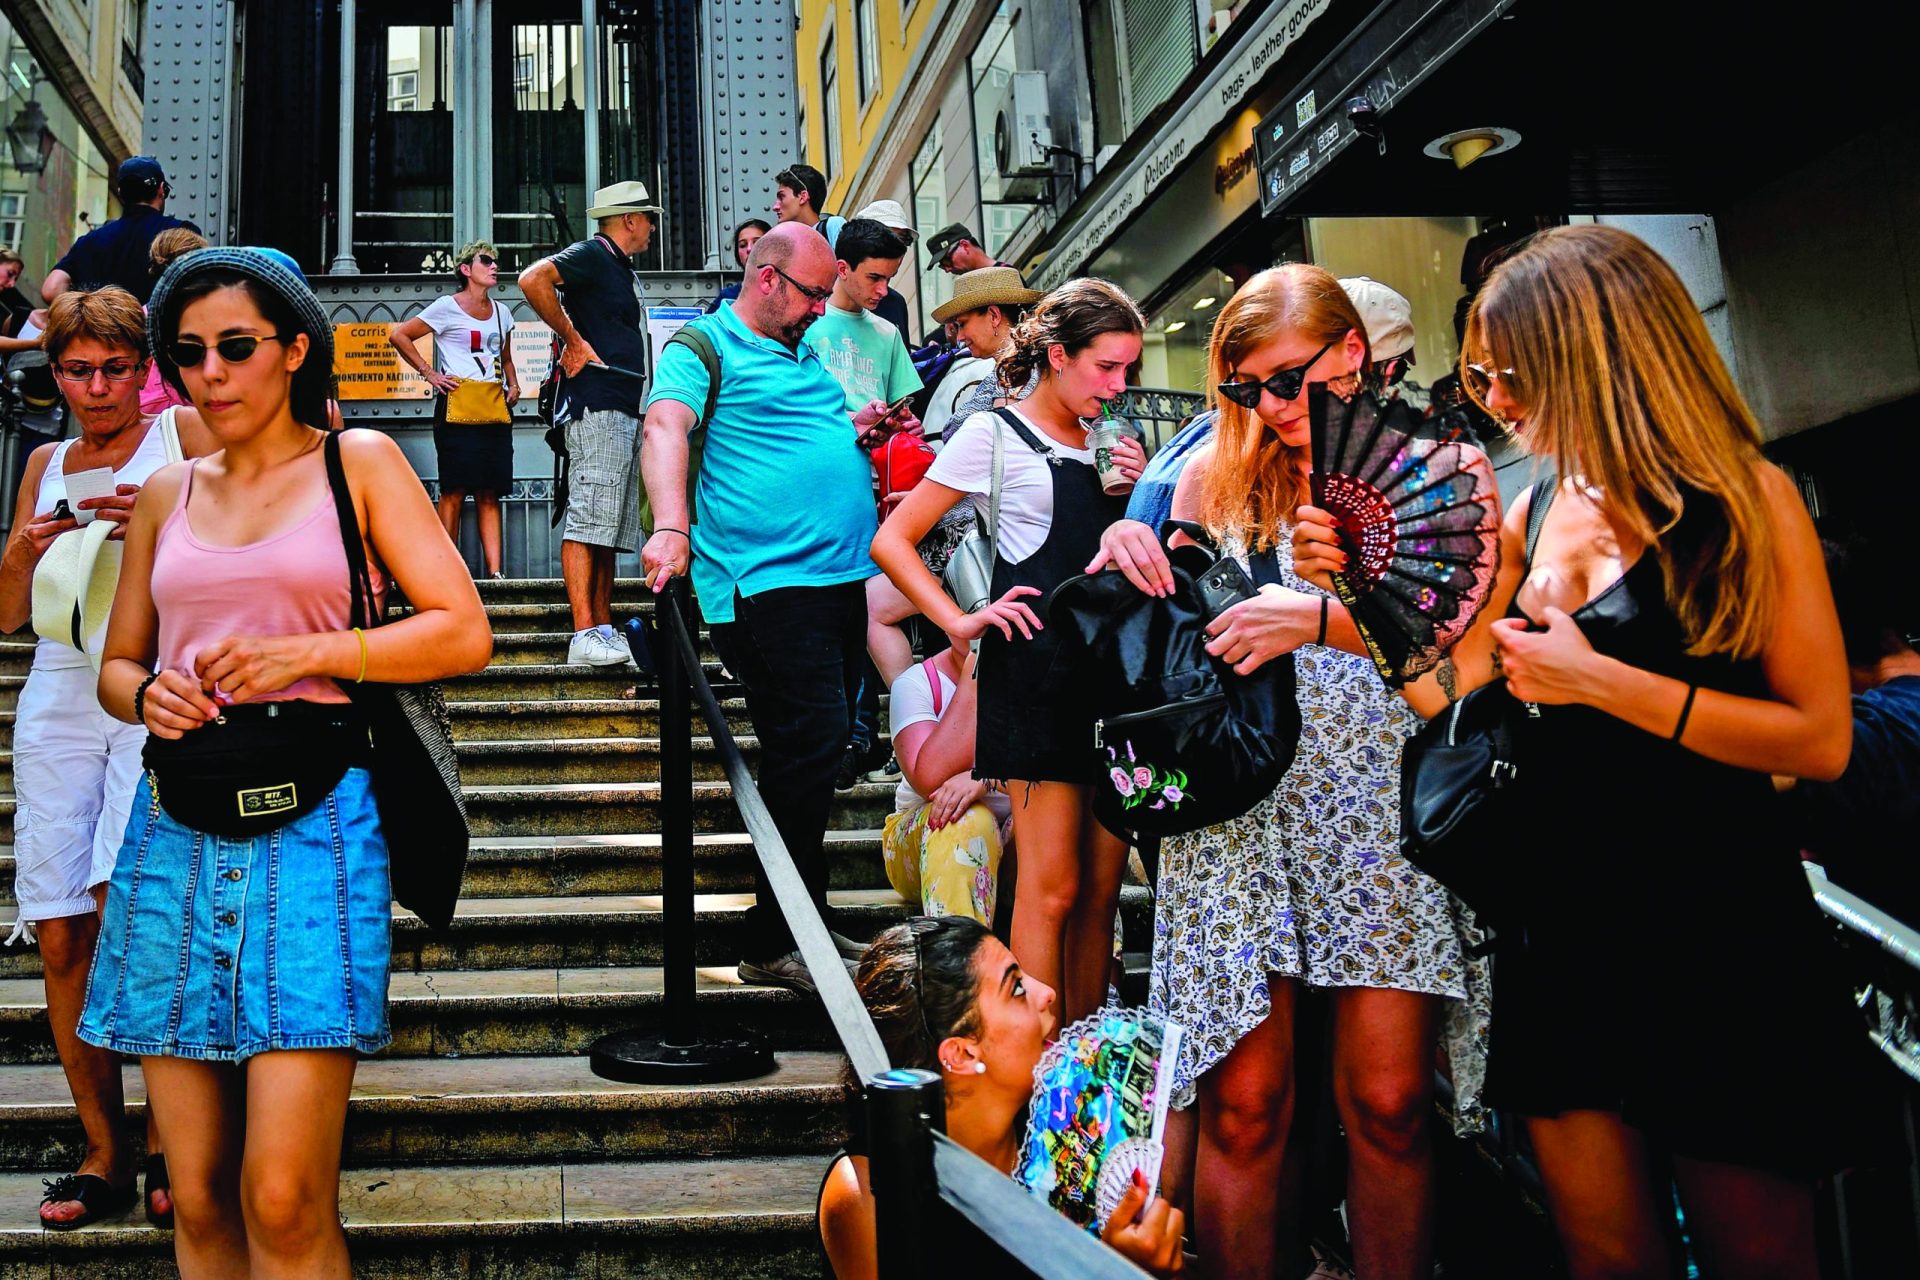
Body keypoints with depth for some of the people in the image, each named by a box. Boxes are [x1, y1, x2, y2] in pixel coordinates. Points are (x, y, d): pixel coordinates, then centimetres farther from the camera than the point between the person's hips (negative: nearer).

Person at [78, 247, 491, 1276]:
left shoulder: (358, 461, 7)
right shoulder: (167, 493, 17)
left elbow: (465, 633, 0)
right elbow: (117, 661, 23)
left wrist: (307, 654, -11)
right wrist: (146, 698, -1)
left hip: (313, 815, -4)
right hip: (176, 822, 4)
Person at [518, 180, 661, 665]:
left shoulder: (621, 267, 23)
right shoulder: (592, 255, -5)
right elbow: (532, 280, -22)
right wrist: (573, 341, -16)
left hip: (625, 413, 10)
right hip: (596, 407, -10)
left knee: (610, 527, 9)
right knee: (588, 517, -12)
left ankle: (604, 630, 12)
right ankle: (583, 636, -14)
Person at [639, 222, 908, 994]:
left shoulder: (807, 353, 22)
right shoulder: (705, 348, -3)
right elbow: (666, 429, -21)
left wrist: (861, 428, 18)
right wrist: (670, 525, -37)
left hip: (842, 580, 9)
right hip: (769, 583, -9)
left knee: (816, 752, 13)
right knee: (810, 744, -14)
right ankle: (774, 945, -4)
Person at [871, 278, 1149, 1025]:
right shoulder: (996, 436, -1)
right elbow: (892, 542, -3)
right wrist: (961, 622, -12)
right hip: (1037, 674, -6)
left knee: (1103, 887, 8)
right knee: (1051, 886, -7)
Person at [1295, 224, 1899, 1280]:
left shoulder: (1744, 500, -8)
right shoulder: (1535, 511, 8)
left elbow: (1821, 739, -14)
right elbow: (1443, 685, 10)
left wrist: (1602, 682, -18)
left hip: (1711, 925, -5)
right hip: (1561, 915, 5)